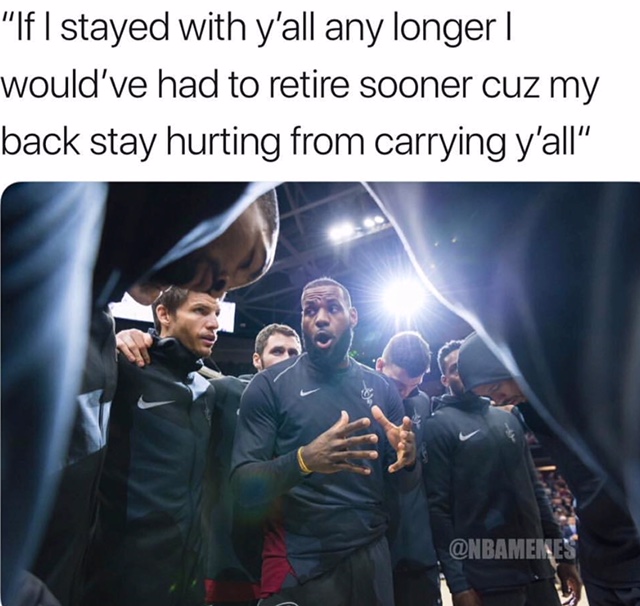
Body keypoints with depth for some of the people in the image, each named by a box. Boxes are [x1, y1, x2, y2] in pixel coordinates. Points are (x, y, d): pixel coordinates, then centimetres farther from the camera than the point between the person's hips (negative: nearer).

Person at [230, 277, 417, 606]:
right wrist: (304, 460, -32)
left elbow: (403, 484, 6)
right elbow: (243, 486, -14)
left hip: (372, 557, 4)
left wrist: (408, 460, -16)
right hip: (299, 566, -3)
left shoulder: (382, 389, 2)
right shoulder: (270, 385, -9)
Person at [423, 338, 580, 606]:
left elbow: (534, 489, 16)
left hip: (537, 570, 6)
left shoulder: (507, 419, 14)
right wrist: (458, 583, -16)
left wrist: (562, 552, 12)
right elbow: (438, 507, -12)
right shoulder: (438, 426, -6)